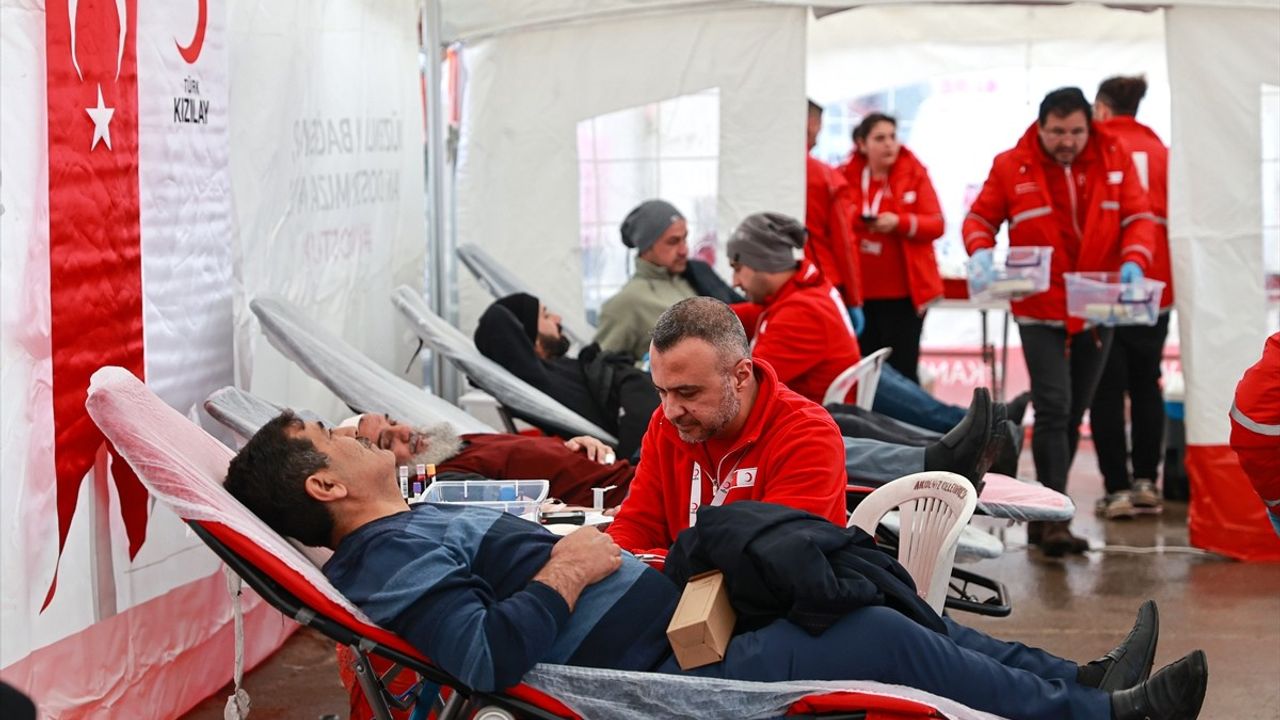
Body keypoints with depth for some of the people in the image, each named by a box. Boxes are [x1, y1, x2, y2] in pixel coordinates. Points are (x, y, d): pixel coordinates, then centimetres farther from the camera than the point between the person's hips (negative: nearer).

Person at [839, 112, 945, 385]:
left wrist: (900, 222, -19)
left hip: (904, 293, -2)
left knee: (903, 370, -1)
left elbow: (936, 224, -4)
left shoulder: (914, 174, 0)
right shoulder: (845, 176, 2)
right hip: (858, 293, 2)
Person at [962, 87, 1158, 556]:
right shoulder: (1011, 167, -3)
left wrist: (1133, 260, -19)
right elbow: (980, 218, 3)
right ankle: (1055, 518, -14)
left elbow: (1138, 218, 0)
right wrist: (980, 251, -18)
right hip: (1040, 312, -4)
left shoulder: (1115, 160, 2)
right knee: (1053, 409, -14)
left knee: (1073, 414, 11)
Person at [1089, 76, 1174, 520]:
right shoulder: (1161, 153, 6)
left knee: (1106, 389, 1)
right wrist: (1177, 280, 17)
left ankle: (1117, 488, -1)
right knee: (1146, 384, 13)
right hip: (1155, 288, 3)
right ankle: (1146, 482, 14)